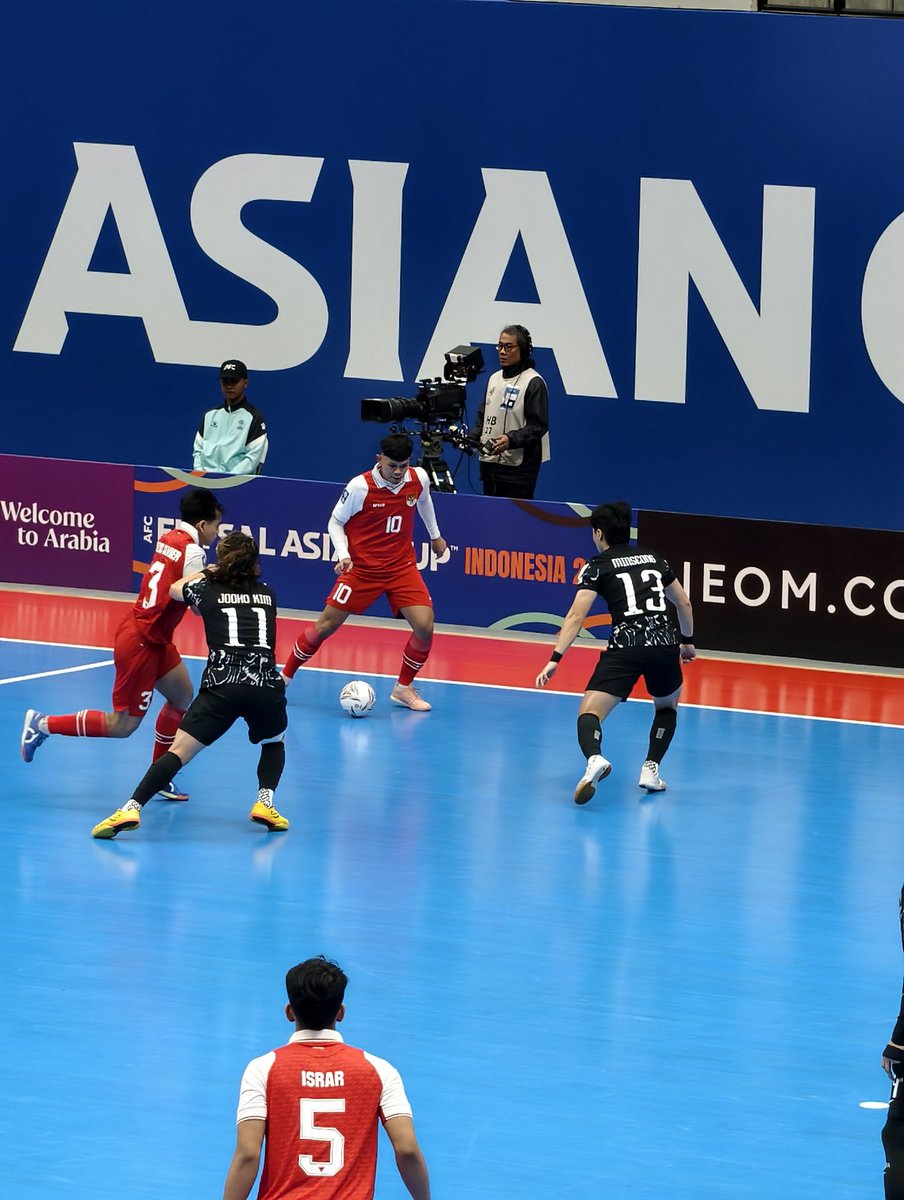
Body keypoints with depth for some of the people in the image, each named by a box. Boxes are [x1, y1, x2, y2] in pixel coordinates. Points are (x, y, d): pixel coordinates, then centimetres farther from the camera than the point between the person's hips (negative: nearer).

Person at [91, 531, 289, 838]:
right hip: (266, 686, 2)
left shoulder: (208, 590, 16)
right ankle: (264, 804, 11)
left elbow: (174, 589, 38)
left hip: (222, 684, -2)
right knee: (274, 743, 31)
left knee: (179, 751, -4)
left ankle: (132, 809, -19)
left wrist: (205, 573, 55)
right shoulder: (268, 595, 21)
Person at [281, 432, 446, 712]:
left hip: (402, 567, 3)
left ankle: (403, 688, 7)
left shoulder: (419, 478, -7)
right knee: (326, 625, -2)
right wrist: (343, 554, -21)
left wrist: (435, 535, 29)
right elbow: (335, 522, -5)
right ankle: (285, 675, 17)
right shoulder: (360, 487, -19)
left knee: (425, 627, -13)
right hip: (362, 568, -3)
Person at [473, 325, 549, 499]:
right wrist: (472, 437, 6)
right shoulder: (494, 379, 17)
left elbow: (538, 425, -11)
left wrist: (511, 439, -23)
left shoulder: (533, 382, -6)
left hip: (518, 466, -7)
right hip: (489, 464, 7)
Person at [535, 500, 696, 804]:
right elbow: (684, 603, 29)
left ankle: (594, 759, -38)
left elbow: (576, 615, -4)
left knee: (589, 714, -6)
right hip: (665, 643, 4)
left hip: (625, 646, -4)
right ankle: (650, 770, 19)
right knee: (667, 705, 32)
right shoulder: (653, 558, 21)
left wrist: (555, 658, -8)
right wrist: (687, 641, 45)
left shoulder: (598, 566, 8)